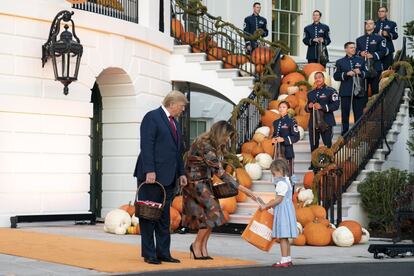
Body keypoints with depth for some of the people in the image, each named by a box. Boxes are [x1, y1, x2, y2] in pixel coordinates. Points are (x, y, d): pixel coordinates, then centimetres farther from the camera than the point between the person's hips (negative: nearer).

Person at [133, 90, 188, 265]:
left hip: (168, 178, 8)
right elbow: (146, 146, -15)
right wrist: (149, 171, -22)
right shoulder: (152, 117, -7)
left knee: (164, 217, 10)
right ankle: (149, 254, 3)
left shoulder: (174, 123, 19)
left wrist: (181, 173, 15)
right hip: (152, 176, -8)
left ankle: (163, 253, 15)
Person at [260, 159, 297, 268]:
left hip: (282, 211, -10)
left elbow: (279, 199, -19)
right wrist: (271, 205, 16)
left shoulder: (281, 183, -15)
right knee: (285, 238, 13)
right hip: (286, 210, 10)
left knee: (282, 237, -8)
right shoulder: (286, 181, 17)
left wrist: (266, 206, -14)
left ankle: (284, 261, -8)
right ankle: (288, 259, 17)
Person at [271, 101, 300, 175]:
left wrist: (284, 139, -17)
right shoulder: (276, 122, 14)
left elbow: (296, 137, -8)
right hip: (278, 150, 6)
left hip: (287, 150, -6)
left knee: (288, 172, -8)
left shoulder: (291, 122, -4)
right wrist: (273, 139, 1)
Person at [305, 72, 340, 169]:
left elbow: (336, 105, -9)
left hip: (326, 122, -5)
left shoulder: (330, 91, 0)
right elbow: (306, 108, 25)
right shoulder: (311, 93, 19)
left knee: (327, 144, -5)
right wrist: (309, 106, 0)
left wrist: (322, 107, -18)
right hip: (313, 122, 5)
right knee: (313, 144, 4)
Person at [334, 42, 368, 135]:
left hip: (358, 91, 1)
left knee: (359, 113, 0)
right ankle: (345, 130, 8)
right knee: (345, 113, 0)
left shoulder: (361, 60, 14)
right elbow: (336, 76, 1)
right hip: (345, 91, -1)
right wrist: (346, 74, -12)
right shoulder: (340, 62, 8)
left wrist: (360, 72, -8)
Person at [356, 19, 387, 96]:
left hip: (375, 68, -3)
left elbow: (383, 51, -4)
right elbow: (356, 50, 14)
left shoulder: (379, 38, 4)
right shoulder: (359, 39, 18)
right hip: (362, 67, 3)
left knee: (375, 89, -3)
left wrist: (372, 55, -17)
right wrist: (360, 53, -8)